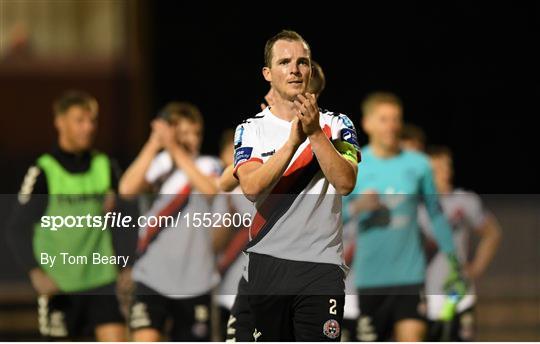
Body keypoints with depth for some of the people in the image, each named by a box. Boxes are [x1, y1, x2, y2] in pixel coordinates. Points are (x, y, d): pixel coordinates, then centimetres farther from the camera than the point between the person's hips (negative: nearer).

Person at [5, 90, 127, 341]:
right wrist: (35, 271, -20)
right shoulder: (44, 172, -7)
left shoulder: (105, 166, 6)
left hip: (102, 278, 3)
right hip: (59, 283, -3)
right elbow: (17, 228, -8)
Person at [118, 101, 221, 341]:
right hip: (153, 278, -1)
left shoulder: (207, 166, 1)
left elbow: (210, 189, -22)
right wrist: (154, 144, -22)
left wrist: (176, 150, -27)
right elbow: (127, 189, -18)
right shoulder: (159, 165, 0)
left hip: (195, 282, 1)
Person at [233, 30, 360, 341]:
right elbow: (252, 187, -11)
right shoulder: (251, 130, 7)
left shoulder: (337, 125, 7)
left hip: (321, 265, -1)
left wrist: (315, 134, -19)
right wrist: (293, 140, -20)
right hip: (267, 264, 1)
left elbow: (345, 183, -10)